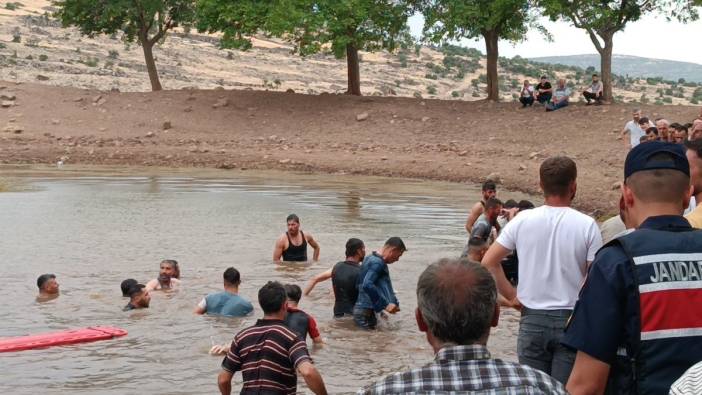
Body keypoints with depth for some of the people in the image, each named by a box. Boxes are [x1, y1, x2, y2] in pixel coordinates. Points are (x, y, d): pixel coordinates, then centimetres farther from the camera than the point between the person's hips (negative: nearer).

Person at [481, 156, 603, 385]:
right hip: (571, 320, -2)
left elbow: (488, 263, -2)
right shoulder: (586, 225, -8)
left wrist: (511, 296, 5)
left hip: (532, 320, 2)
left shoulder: (522, 220, -3)